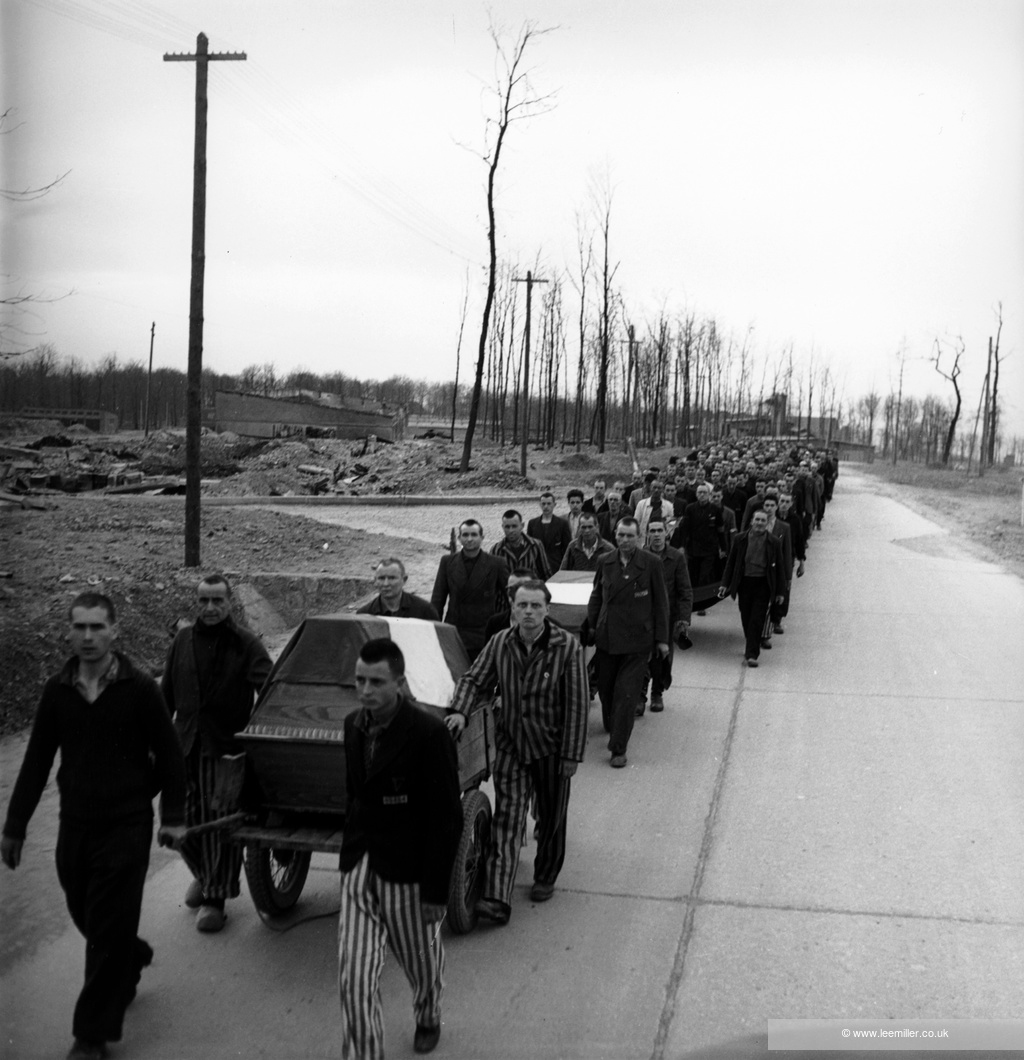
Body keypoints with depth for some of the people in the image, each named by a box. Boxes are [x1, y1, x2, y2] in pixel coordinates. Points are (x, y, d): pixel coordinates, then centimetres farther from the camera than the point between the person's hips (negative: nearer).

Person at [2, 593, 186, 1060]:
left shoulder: (139, 689, -9)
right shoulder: (57, 691, 0)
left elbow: (168, 755, -2)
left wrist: (172, 816, -3)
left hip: (127, 826, -4)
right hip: (75, 825, 4)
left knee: (108, 932, -2)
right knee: (87, 918, 14)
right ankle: (134, 959, 45)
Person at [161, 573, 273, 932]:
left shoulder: (246, 644, -6)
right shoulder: (183, 641, 7)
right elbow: (166, 696, 14)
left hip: (227, 747, -4)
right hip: (185, 747, 4)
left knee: (223, 822, 1)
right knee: (182, 820, 10)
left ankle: (215, 899, 15)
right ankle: (202, 873, 38)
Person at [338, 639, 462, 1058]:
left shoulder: (429, 733, -19)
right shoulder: (353, 725, 1)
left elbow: (447, 818, -16)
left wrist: (436, 892, -15)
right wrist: (352, 853, 14)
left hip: (408, 874, -4)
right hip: (358, 870, 4)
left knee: (422, 965, 20)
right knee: (354, 980, -3)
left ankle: (428, 1019, 50)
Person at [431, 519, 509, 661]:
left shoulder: (496, 564, 0)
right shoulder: (447, 562, 7)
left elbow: (511, 595, 5)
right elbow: (437, 599, 8)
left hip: (483, 637, -2)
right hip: (453, 633, 2)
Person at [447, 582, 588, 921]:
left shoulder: (567, 647, -14)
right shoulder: (500, 643, -6)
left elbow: (577, 705, -12)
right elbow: (474, 680, 6)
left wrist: (571, 755, -13)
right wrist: (460, 711, -14)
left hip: (550, 745, -1)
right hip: (510, 744, 2)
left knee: (551, 817, 14)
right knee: (506, 820, -6)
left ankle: (545, 877, 38)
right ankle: (497, 898, -11)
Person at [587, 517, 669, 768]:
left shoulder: (652, 564, -5)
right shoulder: (604, 562, 4)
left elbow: (660, 603, 0)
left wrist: (662, 638, 0)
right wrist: (591, 626, 11)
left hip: (637, 640, -4)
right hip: (607, 636, 4)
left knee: (626, 693, -5)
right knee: (605, 687, 14)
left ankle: (618, 749, 0)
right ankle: (611, 726, 41)